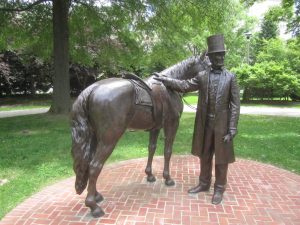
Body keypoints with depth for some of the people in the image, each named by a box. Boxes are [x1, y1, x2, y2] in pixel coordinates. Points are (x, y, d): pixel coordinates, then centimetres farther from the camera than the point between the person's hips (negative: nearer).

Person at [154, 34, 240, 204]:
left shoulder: (231, 77, -3)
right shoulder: (202, 76, 4)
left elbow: (235, 105, -6)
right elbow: (184, 86, 6)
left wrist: (232, 129, -12)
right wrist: (165, 80, -1)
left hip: (222, 124, -2)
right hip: (205, 124, 3)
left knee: (221, 158, 9)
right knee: (204, 155, 15)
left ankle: (219, 188, 27)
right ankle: (204, 183, 34)